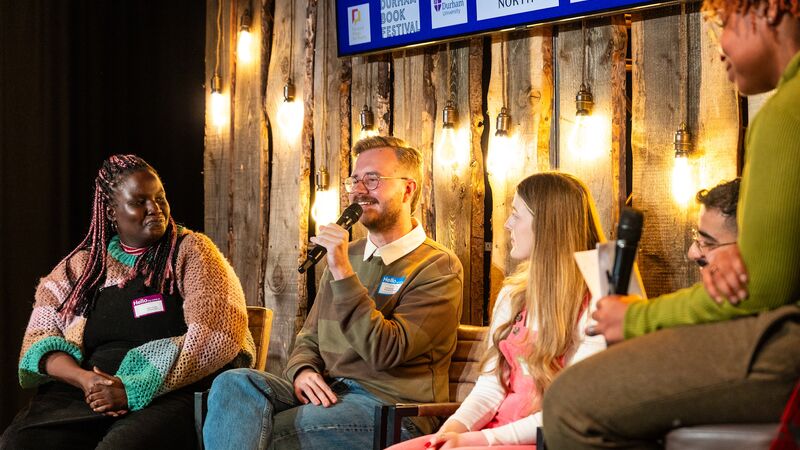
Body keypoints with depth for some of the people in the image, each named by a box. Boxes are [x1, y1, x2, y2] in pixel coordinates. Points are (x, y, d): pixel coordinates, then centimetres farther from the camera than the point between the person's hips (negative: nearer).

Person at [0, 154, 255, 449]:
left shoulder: (189, 251, 6)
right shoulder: (80, 265, 17)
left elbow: (217, 333, -7)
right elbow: (41, 336, 11)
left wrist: (133, 389, -15)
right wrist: (84, 378, -12)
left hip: (168, 394, -4)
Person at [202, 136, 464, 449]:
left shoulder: (438, 267, -3)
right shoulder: (346, 255, 20)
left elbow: (385, 352, -15)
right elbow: (310, 338, 22)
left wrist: (343, 273, -18)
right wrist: (302, 371, -3)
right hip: (329, 394, 7)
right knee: (233, 384, -23)